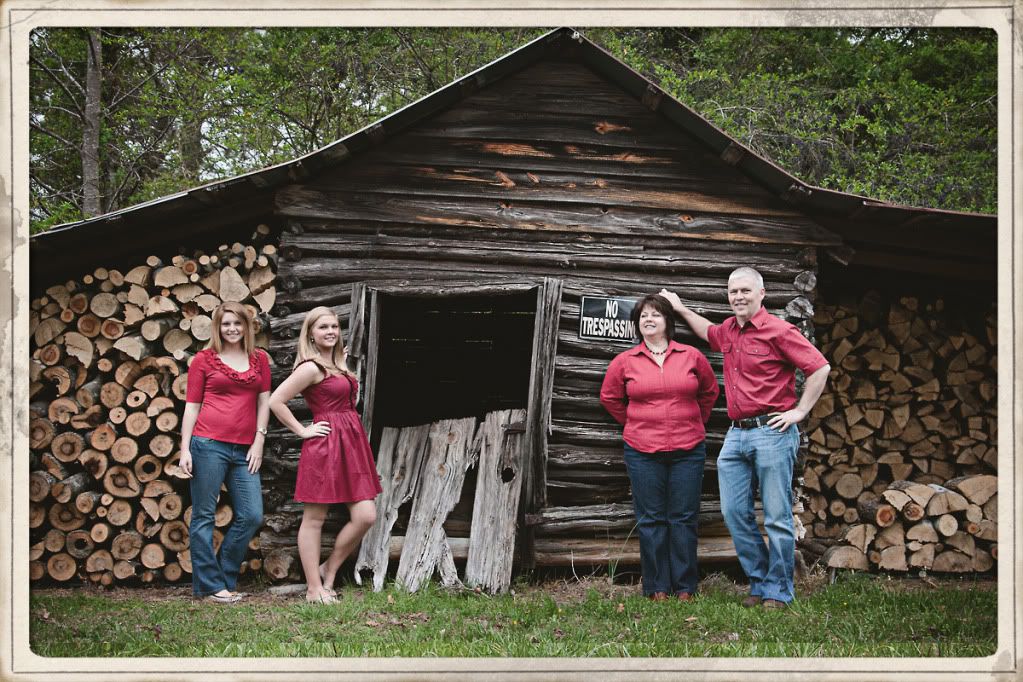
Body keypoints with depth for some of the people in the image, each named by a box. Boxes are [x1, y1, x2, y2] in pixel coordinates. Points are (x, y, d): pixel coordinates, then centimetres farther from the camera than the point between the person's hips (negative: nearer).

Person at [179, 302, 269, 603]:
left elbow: (264, 403, 13)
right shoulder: (203, 360, 5)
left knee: (251, 516, -1)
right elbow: (191, 406, 5)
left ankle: (225, 579, 13)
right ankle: (210, 585, 7)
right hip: (208, 443, -4)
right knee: (204, 516, -1)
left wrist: (258, 443, 4)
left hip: (244, 450, 4)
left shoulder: (259, 359, 14)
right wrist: (185, 450, -1)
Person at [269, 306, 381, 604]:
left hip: (351, 443, 8)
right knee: (314, 518, 1)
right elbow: (276, 401, -15)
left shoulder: (337, 364, 16)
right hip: (324, 445, -8)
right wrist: (302, 430, -10)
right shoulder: (311, 368, -10)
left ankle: (328, 571, 17)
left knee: (366, 516, 1)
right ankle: (314, 588, 7)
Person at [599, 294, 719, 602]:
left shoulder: (692, 356, 3)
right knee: (651, 520, 3)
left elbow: (709, 391, 18)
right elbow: (609, 397, 16)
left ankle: (685, 587, 11)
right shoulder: (624, 361, 2)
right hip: (643, 452, 0)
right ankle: (657, 588, 10)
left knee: (684, 519, 3)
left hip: (687, 450, 0)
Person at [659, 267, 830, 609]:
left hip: (771, 432, -8)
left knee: (776, 517, -2)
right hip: (736, 435, 8)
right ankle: (759, 582, 17)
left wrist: (800, 411, -10)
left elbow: (820, 367, -10)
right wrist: (680, 309, 38)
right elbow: (709, 332, 40)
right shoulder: (728, 330, 14)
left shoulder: (778, 331, -9)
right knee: (734, 512, 6)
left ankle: (778, 590, 7)